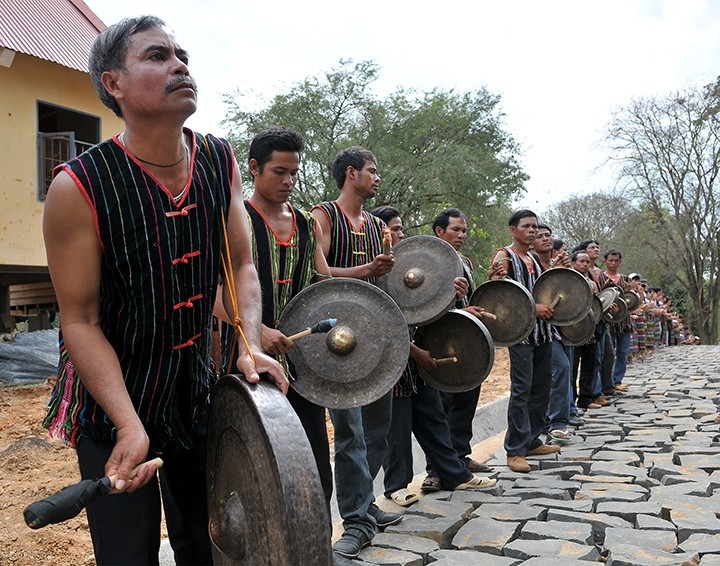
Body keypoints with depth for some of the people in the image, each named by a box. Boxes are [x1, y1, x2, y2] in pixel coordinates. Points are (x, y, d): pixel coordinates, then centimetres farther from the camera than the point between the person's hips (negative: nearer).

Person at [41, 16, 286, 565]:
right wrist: (129, 425, -26)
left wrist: (249, 345, -14)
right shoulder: (79, 186, -21)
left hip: (197, 393, 5)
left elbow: (240, 264, 2)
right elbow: (81, 321, -18)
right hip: (110, 403, -4)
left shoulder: (222, 162, -6)